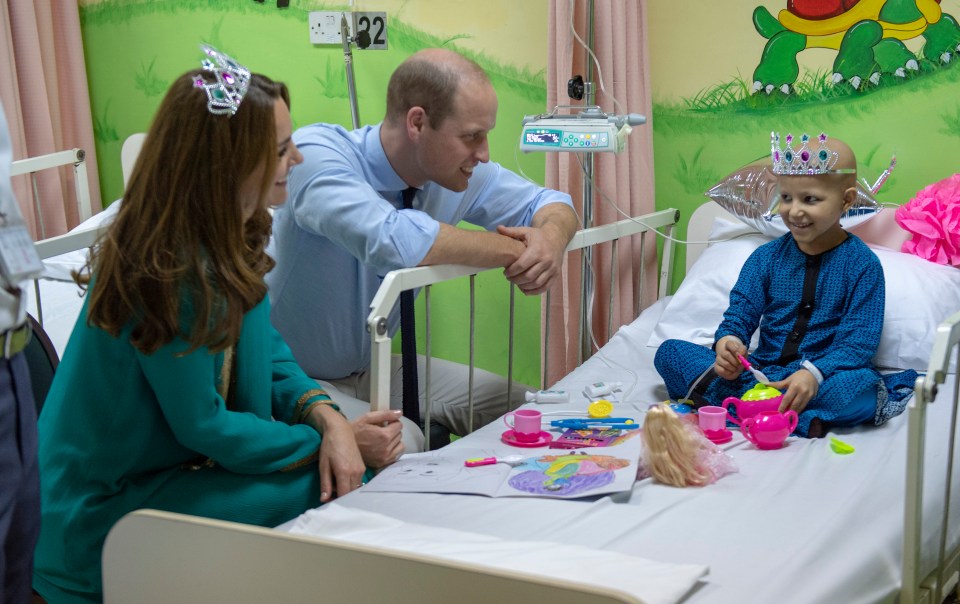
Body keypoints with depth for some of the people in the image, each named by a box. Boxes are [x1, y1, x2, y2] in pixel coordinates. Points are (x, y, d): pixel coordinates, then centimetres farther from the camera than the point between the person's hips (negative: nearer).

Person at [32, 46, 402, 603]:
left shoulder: (231, 238, -2)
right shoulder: (167, 274, -28)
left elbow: (266, 349, 6)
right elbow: (203, 428, -22)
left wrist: (327, 416, -13)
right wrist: (328, 438, -14)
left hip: (176, 463, 8)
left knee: (367, 471, -3)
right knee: (339, 495, -17)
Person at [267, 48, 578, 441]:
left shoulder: (458, 172, -7)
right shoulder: (317, 151, -27)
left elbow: (548, 202, 7)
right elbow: (392, 239, -45)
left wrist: (551, 237, -20)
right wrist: (512, 250, -30)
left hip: (371, 369, 7)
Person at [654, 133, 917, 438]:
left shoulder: (862, 264, -3)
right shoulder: (766, 257, 8)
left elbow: (858, 342, -11)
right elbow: (740, 312, 3)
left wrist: (813, 373, -29)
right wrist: (727, 340, -22)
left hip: (822, 374, -3)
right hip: (760, 370, 4)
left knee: (861, 388, -38)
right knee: (669, 352, -12)